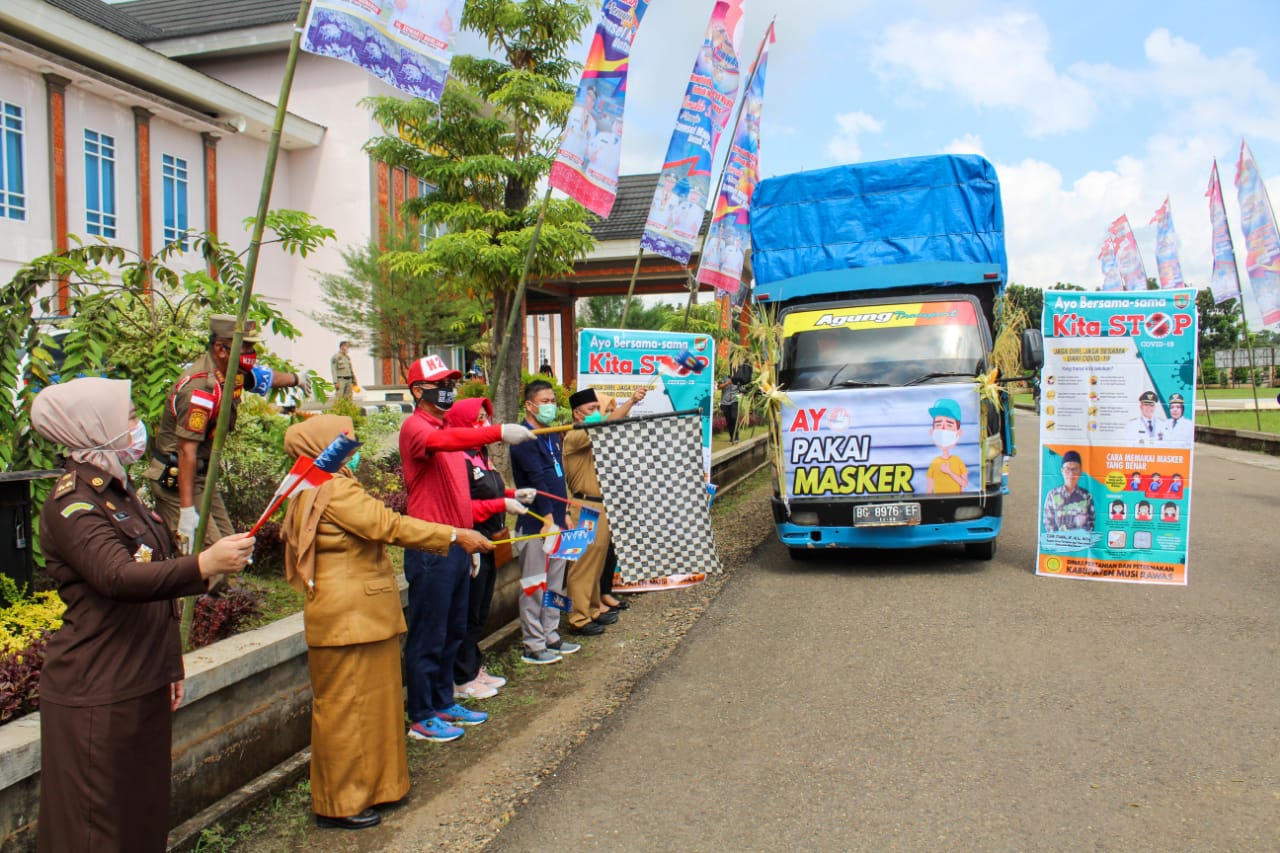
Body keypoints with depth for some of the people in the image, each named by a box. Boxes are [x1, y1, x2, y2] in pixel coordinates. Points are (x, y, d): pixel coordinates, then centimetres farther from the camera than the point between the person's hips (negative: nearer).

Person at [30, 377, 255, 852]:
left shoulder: (119, 493, 13)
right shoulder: (72, 505, -17)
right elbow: (120, 578, -34)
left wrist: (169, 667, 20)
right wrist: (203, 564, -45)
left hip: (143, 685, 9)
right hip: (96, 695, -9)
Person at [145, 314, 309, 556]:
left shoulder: (234, 371, 2)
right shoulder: (199, 387, -26)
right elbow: (187, 451, -28)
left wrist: (295, 378, 47)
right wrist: (187, 510, -29)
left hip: (202, 475, 10)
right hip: (174, 479, -10)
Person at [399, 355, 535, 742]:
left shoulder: (450, 430, 18)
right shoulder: (415, 427, -10)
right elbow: (442, 442, -35)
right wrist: (499, 432, -47)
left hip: (457, 545, 9)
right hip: (431, 548, -9)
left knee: (452, 633, 17)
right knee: (428, 637, 0)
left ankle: (444, 703, 29)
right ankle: (421, 717, 11)